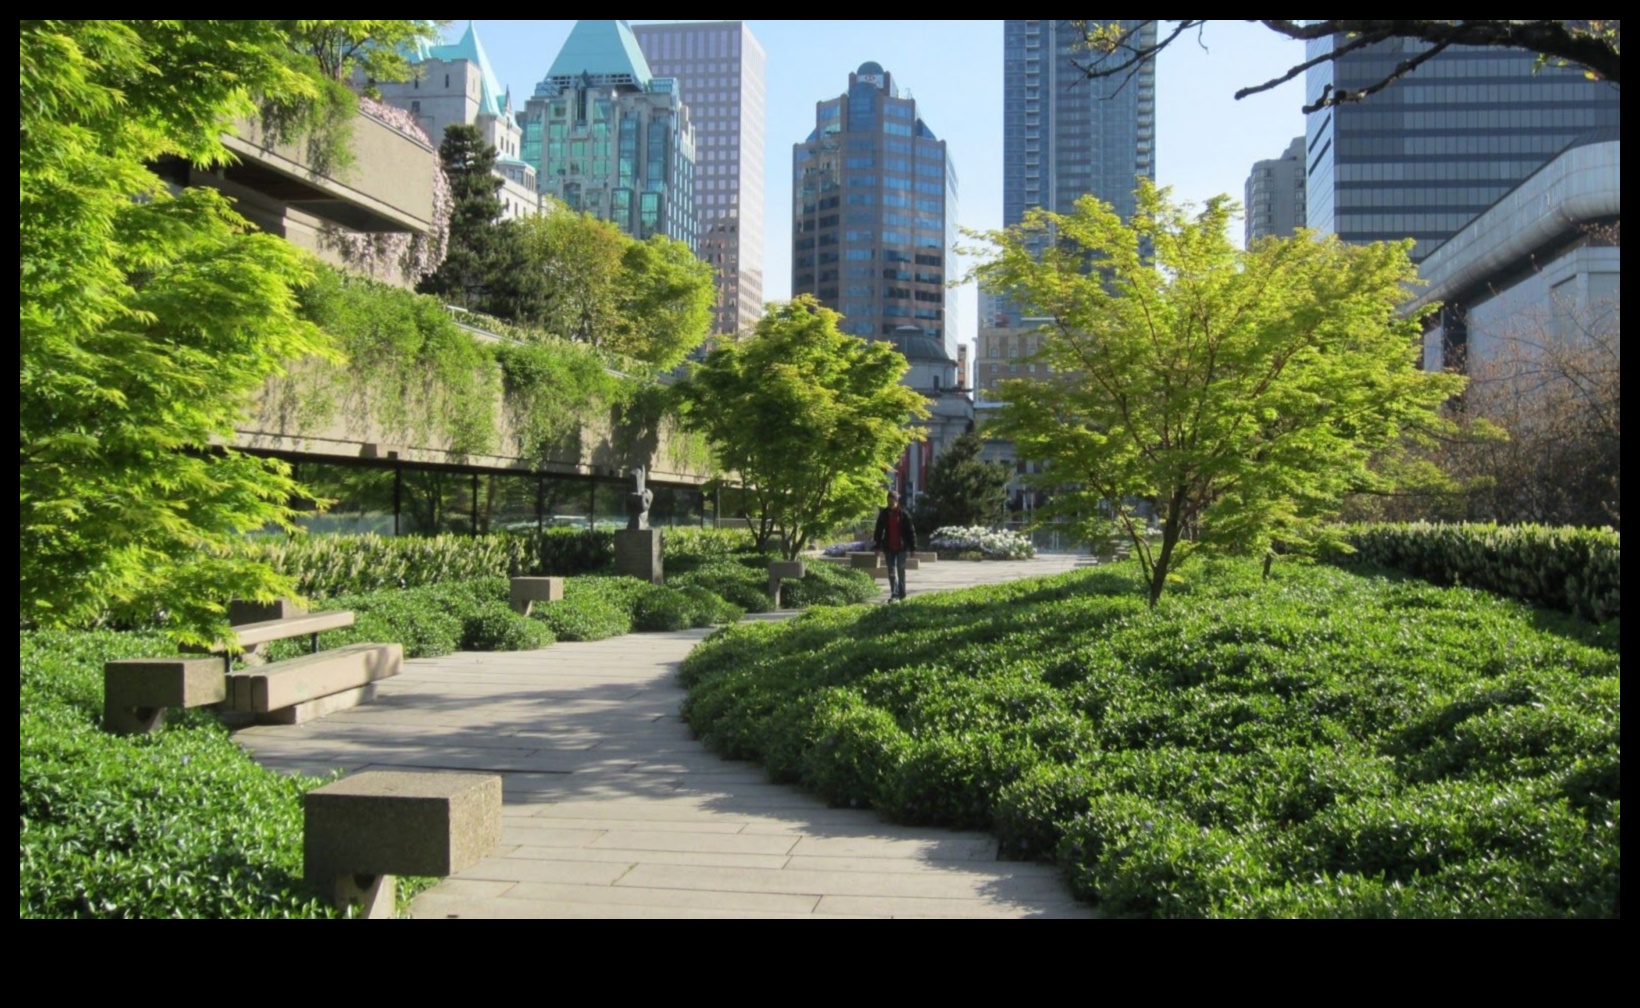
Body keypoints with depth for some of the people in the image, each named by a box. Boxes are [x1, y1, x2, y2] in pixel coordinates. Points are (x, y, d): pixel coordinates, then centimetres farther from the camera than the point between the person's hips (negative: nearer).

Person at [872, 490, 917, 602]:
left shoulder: (904, 514, -5)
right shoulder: (884, 514, 3)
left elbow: (910, 531, -2)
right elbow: (879, 530, 7)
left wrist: (912, 547, -4)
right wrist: (877, 546, 3)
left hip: (901, 547, -2)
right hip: (888, 548, 2)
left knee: (901, 570, 3)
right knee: (891, 571, 2)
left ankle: (902, 594, 12)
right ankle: (894, 593, 3)